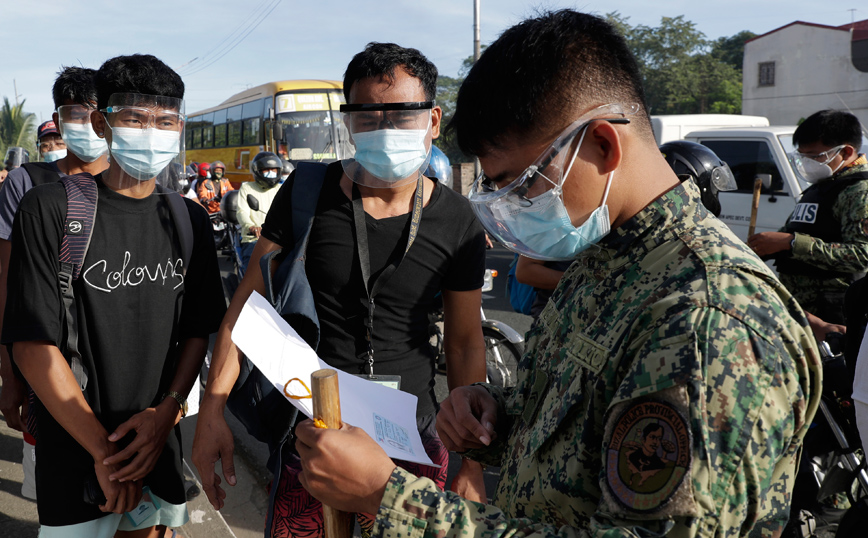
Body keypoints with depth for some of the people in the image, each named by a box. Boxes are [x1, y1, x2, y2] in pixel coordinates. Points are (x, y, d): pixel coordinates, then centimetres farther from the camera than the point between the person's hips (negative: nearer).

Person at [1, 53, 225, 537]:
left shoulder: (189, 220, 2)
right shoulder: (50, 209, -11)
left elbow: (198, 330, 6)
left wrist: (167, 411, -11)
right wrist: (104, 451, -15)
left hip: (159, 439, 4)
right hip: (75, 448, -3)